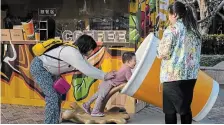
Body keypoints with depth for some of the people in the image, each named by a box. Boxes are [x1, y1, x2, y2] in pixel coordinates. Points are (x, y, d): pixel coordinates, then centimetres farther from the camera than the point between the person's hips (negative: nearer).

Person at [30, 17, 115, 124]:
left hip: (47, 70, 11)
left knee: (56, 96, 11)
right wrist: (104, 76, -18)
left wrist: (105, 75, 2)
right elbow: (87, 70, -27)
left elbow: (88, 67, 7)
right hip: (39, 67, -11)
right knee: (52, 97, -15)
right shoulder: (73, 53, -26)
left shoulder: (78, 53, 6)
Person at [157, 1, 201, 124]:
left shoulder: (172, 30, -10)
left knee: (170, 109, 3)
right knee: (185, 107, 15)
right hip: (191, 75, 7)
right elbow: (196, 52, 17)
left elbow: (163, 53, -12)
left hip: (173, 75, -7)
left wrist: (159, 46, 8)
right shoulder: (194, 30, 11)